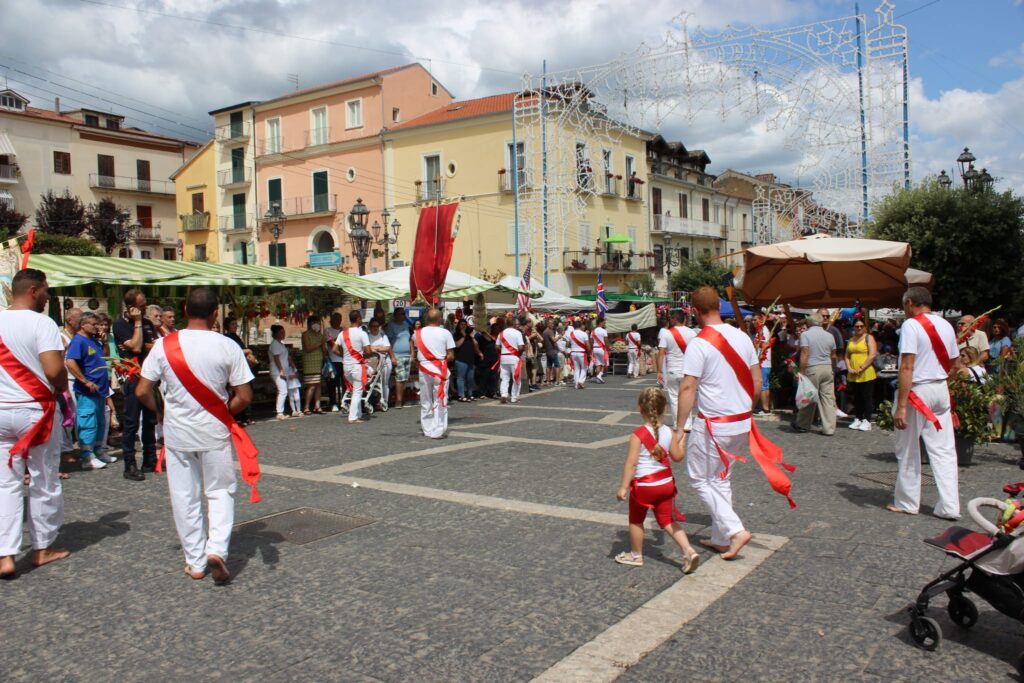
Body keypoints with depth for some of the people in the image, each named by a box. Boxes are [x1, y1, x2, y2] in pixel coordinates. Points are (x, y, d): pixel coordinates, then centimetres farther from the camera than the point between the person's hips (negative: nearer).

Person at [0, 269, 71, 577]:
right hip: (36, 411, -4)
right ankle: (43, 548, 21)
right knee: (44, 482, 10)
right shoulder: (42, 323, -13)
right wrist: (63, 389, -2)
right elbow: (54, 370, -21)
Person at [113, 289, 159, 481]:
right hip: (133, 378, -7)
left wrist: (148, 346, -9)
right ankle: (130, 466, -1)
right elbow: (135, 346, -16)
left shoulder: (147, 323, 15)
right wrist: (137, 323, -10)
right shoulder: (120, 324, -5)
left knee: (150, 420, 12)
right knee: (131, 423, -5)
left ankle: (150, 461, 21)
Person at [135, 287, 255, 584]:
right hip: (214, 433, -1)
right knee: (220, 492, 13)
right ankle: (217, 549, -5)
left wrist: (161, 412, 14)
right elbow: (244, 397, -10)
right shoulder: (227, 346, -11)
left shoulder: (164, 345, -7)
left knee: (185, 498, 12)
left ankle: (195, 562, 20)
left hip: (177, 434, 1)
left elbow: (142, 392, -5)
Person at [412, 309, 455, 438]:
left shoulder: (419, 333, 2)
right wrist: (443, 360, 9)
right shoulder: (445, 333, -5)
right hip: (439, 369, -3)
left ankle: (427, 429, 20)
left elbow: (415, 352, 3)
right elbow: (451, 355, -6)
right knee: (440, 401, 3)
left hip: (424, 368, 3)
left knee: (425, 401, 13)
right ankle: (437, 431, 1)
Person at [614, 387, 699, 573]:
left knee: (636, 521, 16)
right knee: (667, 520, 15)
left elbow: (631, 463, -20)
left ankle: (636, 555, 29)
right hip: (666, 483, 5)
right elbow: (678, 456, 7)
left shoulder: (638, 435, -18)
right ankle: (688, 550, 0)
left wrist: (623, 487, -16)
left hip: (644, 485, -5)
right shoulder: (668, 432, -3)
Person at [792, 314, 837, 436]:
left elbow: (804, 354, -13)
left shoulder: (805, 334, -5)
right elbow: (833, 356, 13)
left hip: (812, 369, -4)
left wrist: (801, 372, -11)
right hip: (827, 368, 4)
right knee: (828, 398, 3)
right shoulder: (829, 336, 9)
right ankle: (829, 428, 3)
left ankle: (802, 425, 16)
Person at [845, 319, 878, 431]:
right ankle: (857, 419, 18)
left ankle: (866, 421, 2)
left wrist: (861, 368, -15)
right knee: (856, 398, 11)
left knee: (867, 397, -2)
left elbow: (872, 355, -12)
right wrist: (849, 368, -2)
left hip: (866, 374, -6)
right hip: (853, 375, 6)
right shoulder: (851, 340, 16)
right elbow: (847, 356, 15)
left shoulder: (868, 338, -3)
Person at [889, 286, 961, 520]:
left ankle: (907, 502, 18)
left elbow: (907, 367, -20)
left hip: (917, 392, -6)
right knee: (944, 450, 8)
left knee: (908, 451, 7)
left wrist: (901, 406, -20)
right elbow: (956, 365, 15)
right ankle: (949, 506, 8)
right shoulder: (946, 325, 9)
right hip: (941, 391, 6)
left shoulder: (911, 325, -13)